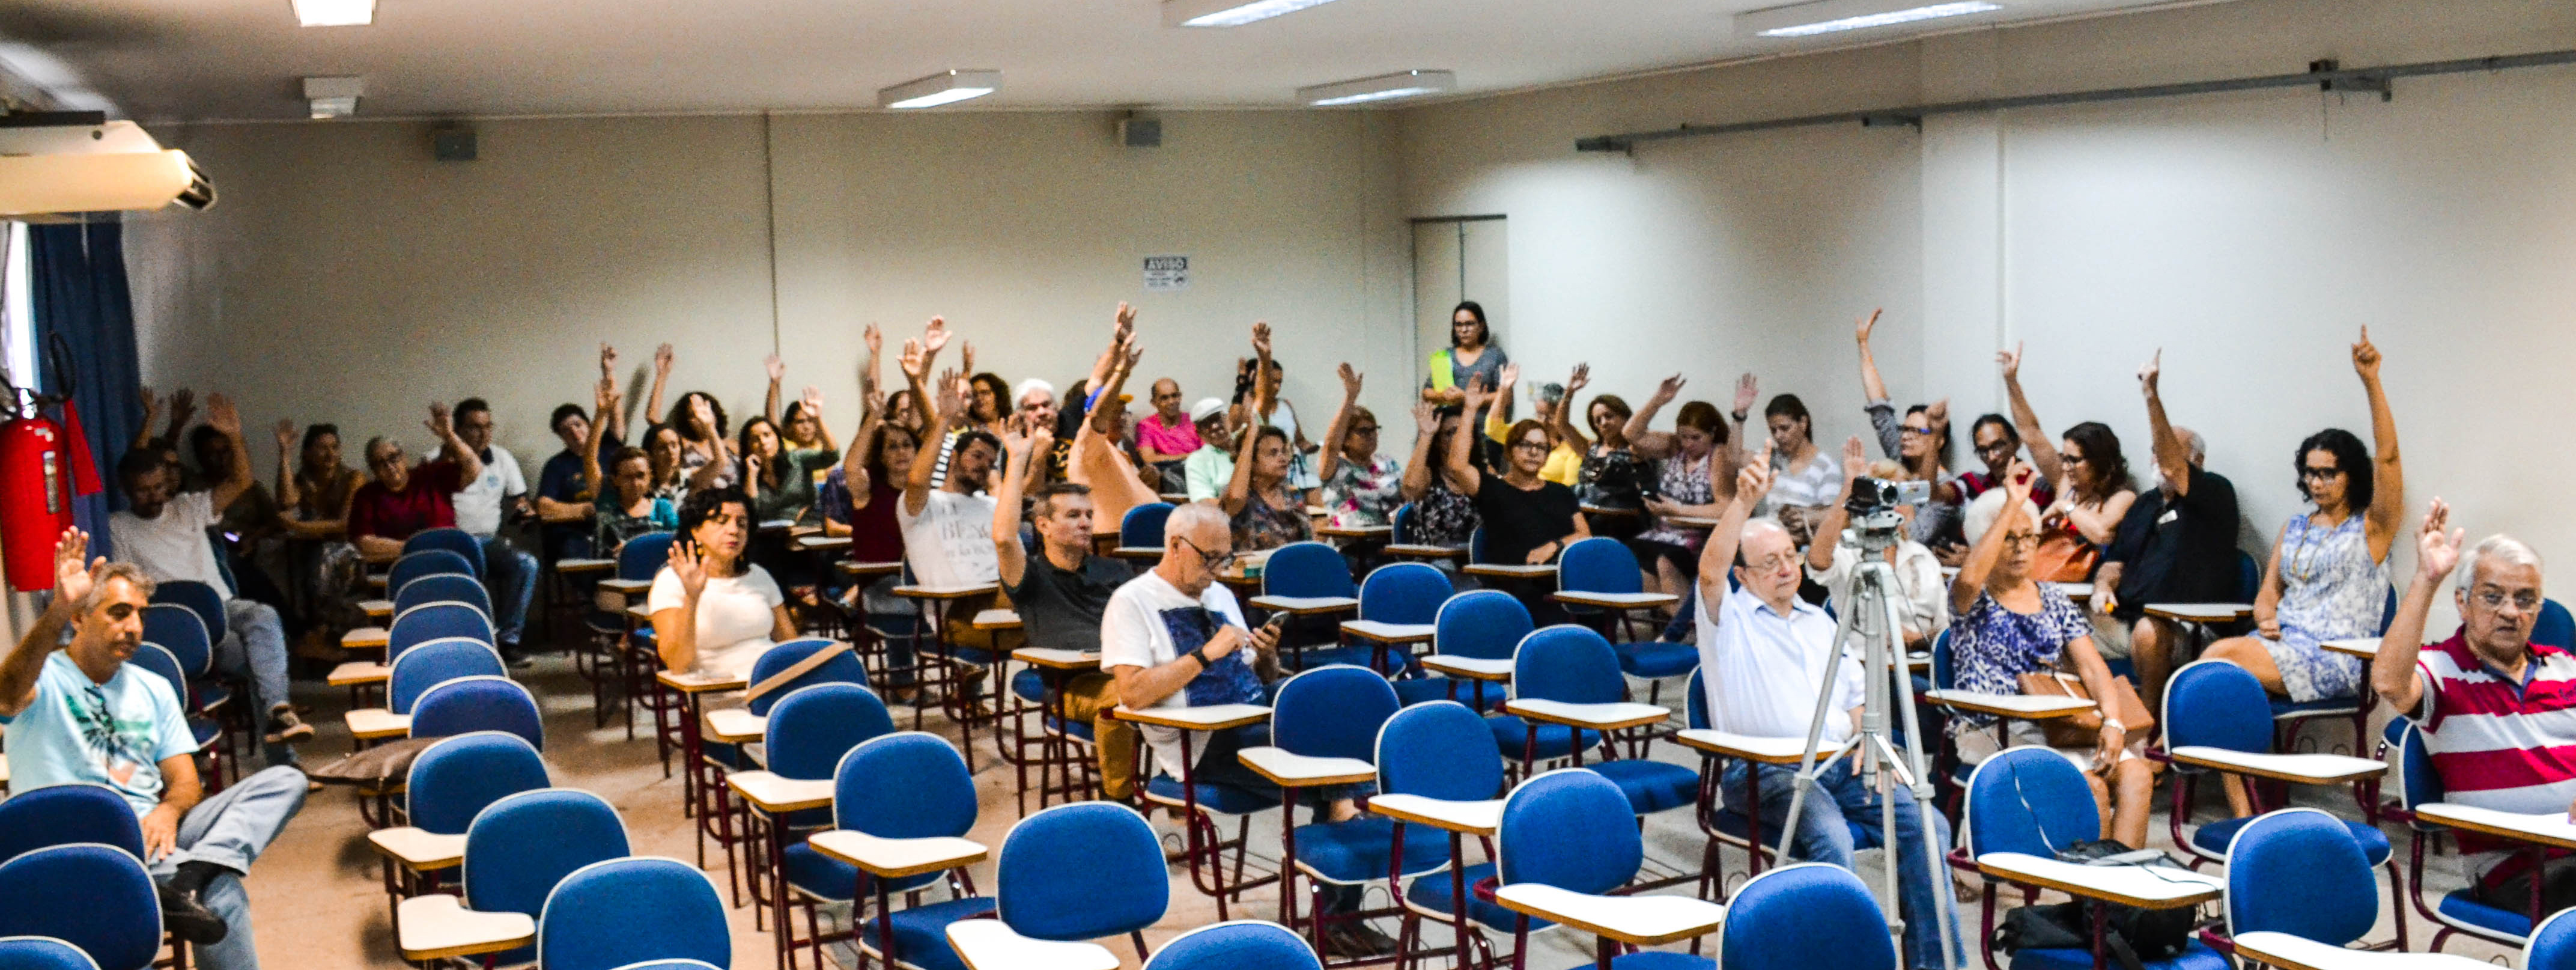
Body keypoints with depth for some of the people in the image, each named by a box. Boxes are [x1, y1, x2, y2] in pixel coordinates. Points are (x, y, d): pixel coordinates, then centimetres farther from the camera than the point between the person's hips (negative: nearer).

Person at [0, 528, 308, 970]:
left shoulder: (153, 690, 21)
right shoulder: (43, 679, 2)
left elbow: (186, 780, 15)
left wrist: (168, 810, -11)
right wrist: (57, 611, -42)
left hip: (155, 831, 7)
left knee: (284, 781, -17)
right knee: (221, 894, -35)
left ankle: (188, 876, -35)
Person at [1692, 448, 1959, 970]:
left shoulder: (1819, 621, 24)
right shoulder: (1728, 618, 4)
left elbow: (1856, 697, 27)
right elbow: (1710, 569, -18)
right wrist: (1745, 501, -30)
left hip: (1838, 764, 6)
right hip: (1763, 769, -6)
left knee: (1926, 825, -15)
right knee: (1831, 836, -34)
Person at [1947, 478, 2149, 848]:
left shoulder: (2053, 599, 17)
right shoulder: (1972, 601, 1)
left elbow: (2091, 665, 7)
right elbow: (1970, 578, -26)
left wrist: (2113, 722, -13)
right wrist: (2012, 504, -20)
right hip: (1994, 733, -5)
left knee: (2137, 775, -22)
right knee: (2090, 785, -28)